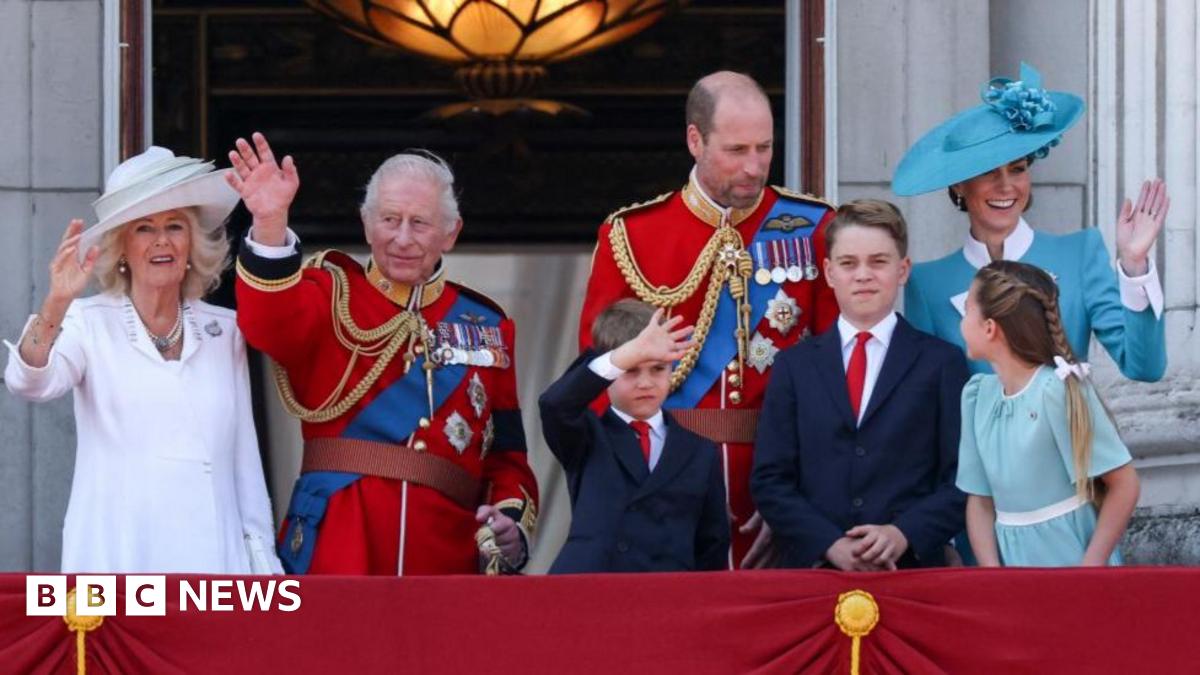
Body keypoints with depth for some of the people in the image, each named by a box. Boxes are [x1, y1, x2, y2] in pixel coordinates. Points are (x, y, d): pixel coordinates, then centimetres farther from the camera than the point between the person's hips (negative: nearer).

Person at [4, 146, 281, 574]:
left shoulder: (225, 331, 12)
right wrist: (55, 305, -34)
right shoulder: (89, 323, 1)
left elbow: (244, 453, 13)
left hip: (210, 552, 3)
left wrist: (261, 558, 10)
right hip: (118, 555, -3)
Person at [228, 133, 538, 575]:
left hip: (447, 555, 3)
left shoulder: (485, 326, 16)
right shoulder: (333, 295, 7)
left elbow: (506, 454, 17)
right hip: (338, 551, -3)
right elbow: (271, 323, -17)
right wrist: (270, 224, -33)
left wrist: (512, 522, -3)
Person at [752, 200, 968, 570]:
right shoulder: (794, 366, 13)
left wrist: (904, 535, -12)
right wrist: (831, 545, -7)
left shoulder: (942, 363, 9)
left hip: (915, 567, -1)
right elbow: (770, 480, 7)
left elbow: (962, 479, 3)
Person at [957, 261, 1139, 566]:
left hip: (1068, 557, -5)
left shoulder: (1057, 391, -15)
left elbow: (1124, 484, -14)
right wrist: (991, 575, -7)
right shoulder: (978, 395, 3)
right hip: (1011, 559, 5)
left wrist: (1090, 569, -16)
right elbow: (980, 500, 6)